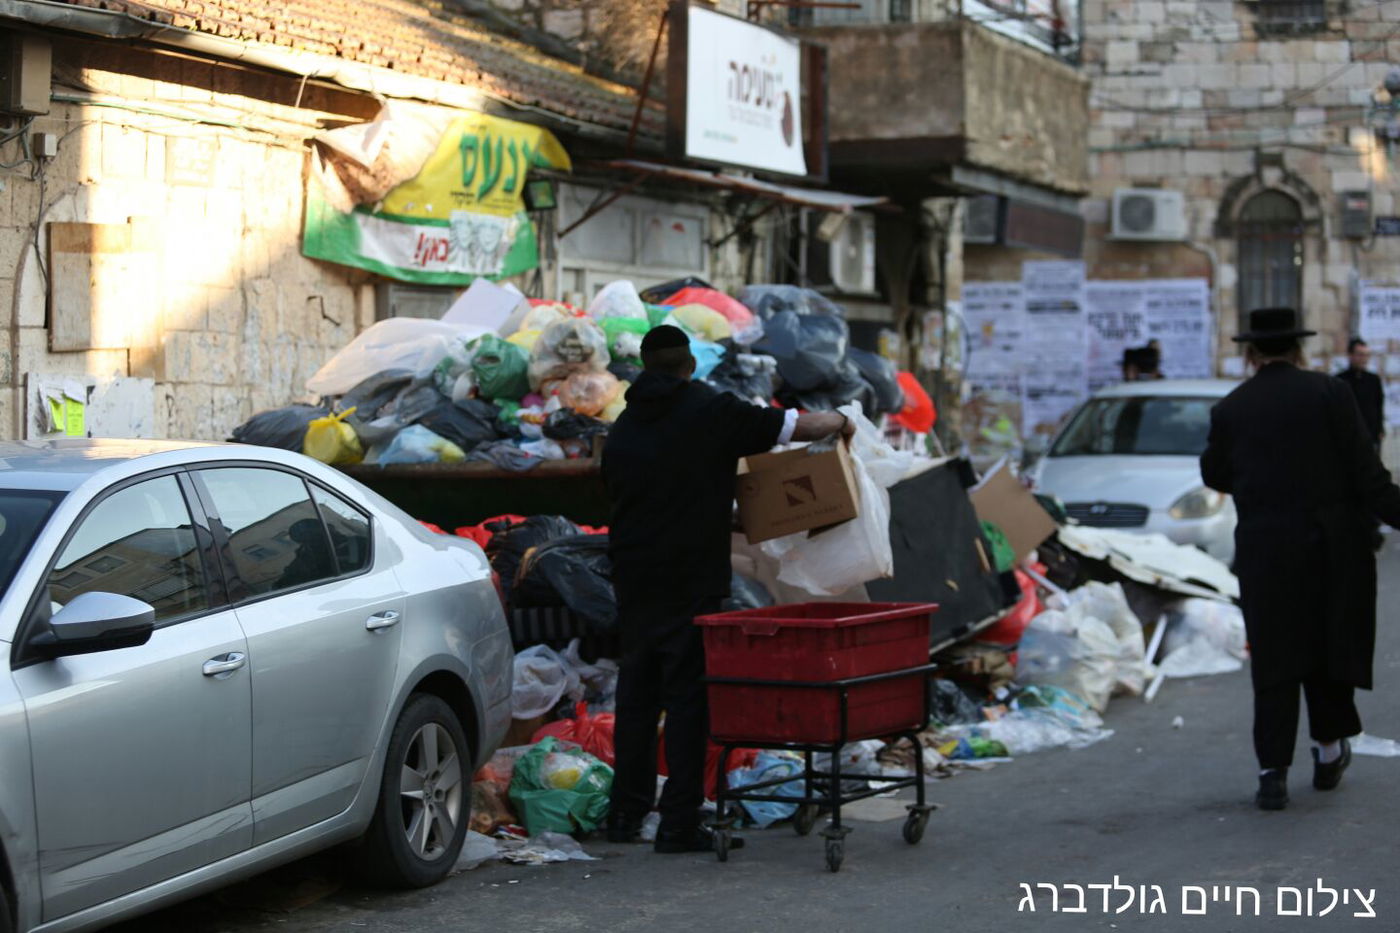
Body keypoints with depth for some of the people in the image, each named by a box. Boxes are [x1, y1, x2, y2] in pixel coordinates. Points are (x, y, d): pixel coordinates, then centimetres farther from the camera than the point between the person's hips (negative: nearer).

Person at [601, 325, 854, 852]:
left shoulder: (623, 429, 11)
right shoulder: (713, 413, -7)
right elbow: (805, 426, -9)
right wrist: (840, 421, 15)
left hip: (633, 584, 6)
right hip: (691, 585, -5)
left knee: (636, 694, 14)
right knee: (687, 696, -2)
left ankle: (626, 814, 18)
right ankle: (679, 824, -2)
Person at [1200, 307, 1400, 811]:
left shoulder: (1230, 409, 0)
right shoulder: (1329, 392, -6)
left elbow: (1215, 475, 12)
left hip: (1265, 547, 1)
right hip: (1332, 542, -1)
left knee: (1274, 659, 5)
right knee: (1331, 642, 17)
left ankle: (1273, 773, 0)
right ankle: (1329, 750, 26)